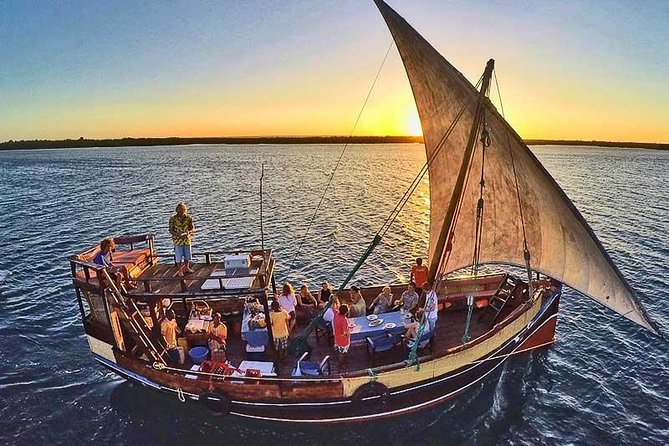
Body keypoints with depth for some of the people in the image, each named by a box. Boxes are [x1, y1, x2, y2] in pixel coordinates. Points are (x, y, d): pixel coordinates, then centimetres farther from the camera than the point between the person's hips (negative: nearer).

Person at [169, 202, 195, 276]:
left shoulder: (189, 218, -3)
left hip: (187, 239, 2)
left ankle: (186, 268, 36)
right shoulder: (173, 218, -8)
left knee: (187, 255, 15)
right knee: (179, 256, 4)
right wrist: (177, 234, -26)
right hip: (178, 240, -2)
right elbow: (170, 230, -6)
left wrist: (189, 232, -23)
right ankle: (180, 270, 21)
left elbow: (193, 228, -1)